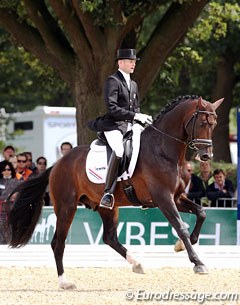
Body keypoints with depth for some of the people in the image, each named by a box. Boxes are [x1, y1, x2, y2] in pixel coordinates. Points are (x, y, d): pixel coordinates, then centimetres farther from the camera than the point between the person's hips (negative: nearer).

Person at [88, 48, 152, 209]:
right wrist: (135, 116, -17)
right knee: (119, 150, -34)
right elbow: (112, 108, -15)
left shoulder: (133, 84, 22)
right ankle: (108, 193, -36)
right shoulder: (113, 81, -4)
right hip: (113, 125, -9)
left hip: (130, 126, 9)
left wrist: (142, 118, 7)